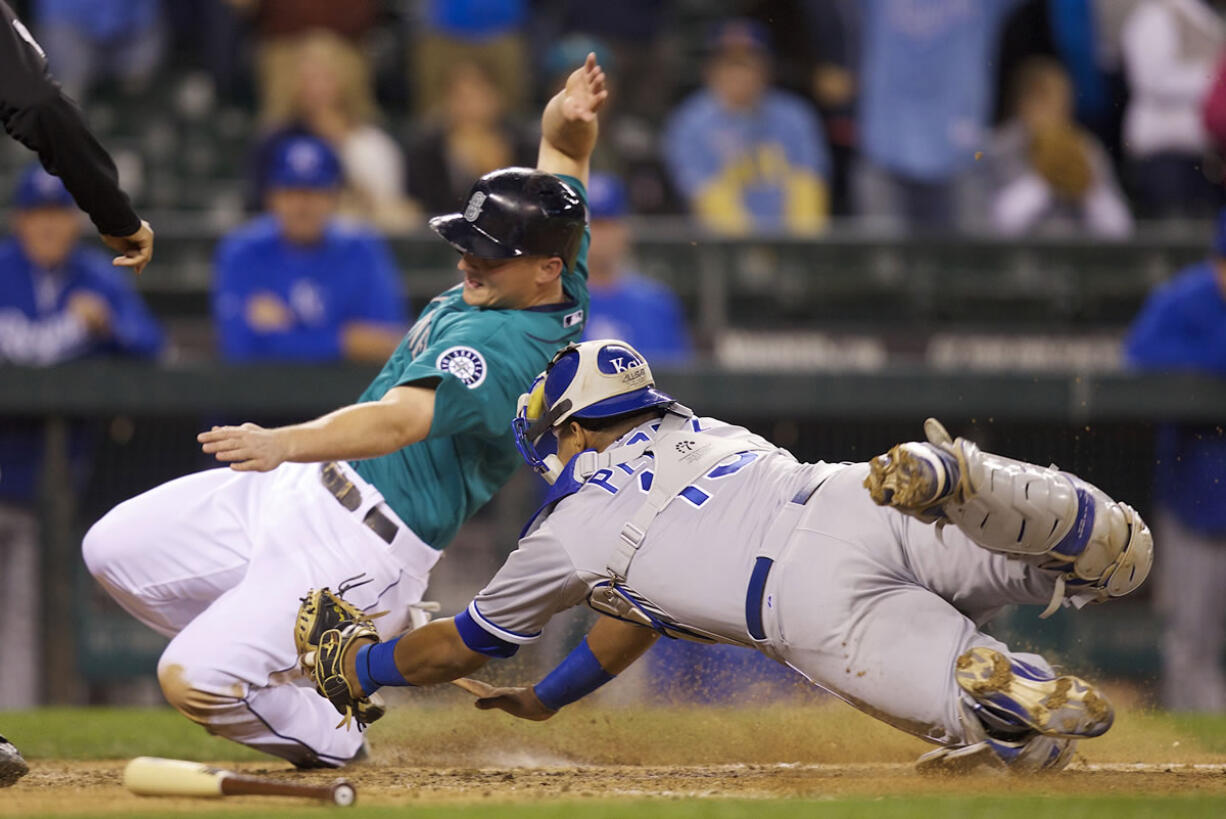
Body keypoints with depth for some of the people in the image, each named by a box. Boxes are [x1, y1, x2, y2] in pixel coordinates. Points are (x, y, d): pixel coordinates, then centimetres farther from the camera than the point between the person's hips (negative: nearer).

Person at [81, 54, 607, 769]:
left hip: (366, 546, -11)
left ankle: (332, 741, 12)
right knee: (117, 549, 6)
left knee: (194, 680, -20)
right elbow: (561, 147, 15)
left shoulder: (507, 352, -27)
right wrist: (569, 120, -9)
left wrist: (283, 443, -56)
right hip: (306, 488, 11)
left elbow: (398, 420, -41)